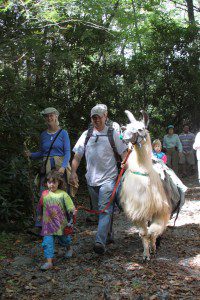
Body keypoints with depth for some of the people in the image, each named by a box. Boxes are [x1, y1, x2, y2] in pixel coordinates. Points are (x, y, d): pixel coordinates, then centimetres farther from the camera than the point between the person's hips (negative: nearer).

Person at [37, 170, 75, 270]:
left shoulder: (63, 194, -9)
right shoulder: (44, 194, -1)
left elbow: (70, 208, -6)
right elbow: (40, 206, 16)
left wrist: (71, 220, -8)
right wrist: (39, 215, 26)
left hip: (61, 223, -1)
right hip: (48, 224, 1)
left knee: (64, 239, 19)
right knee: (47, 242, -7)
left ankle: (69, 248, 50)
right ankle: (49, 261, -3)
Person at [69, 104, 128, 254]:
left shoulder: (113, 134, 2)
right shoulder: (86, 134, 11)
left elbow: (124, 152, -1)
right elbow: (77, 155, 10)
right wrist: (73, 172, -3)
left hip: (108, 178, -4)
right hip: (91, 179, 5)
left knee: (105, 209, -13)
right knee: (100, 209, 16)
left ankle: (101, 242, -20)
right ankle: (107, 235, 34)